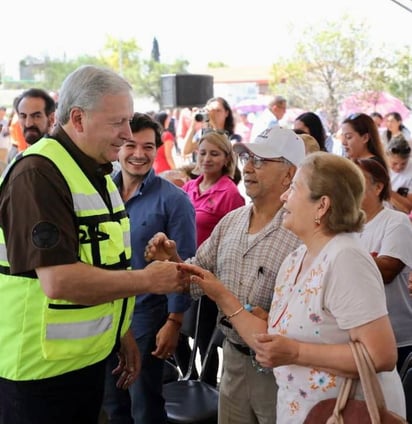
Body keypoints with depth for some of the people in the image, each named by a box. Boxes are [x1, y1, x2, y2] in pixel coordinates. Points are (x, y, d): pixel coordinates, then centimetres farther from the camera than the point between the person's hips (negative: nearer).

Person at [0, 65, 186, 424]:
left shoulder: (97, 173, 11)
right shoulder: (38, 174, -20)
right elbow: (59, 281, -29)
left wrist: (123, 335, 15)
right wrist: (148, 280, -20)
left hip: (90, 358, 8)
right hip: (38, 370, -8)